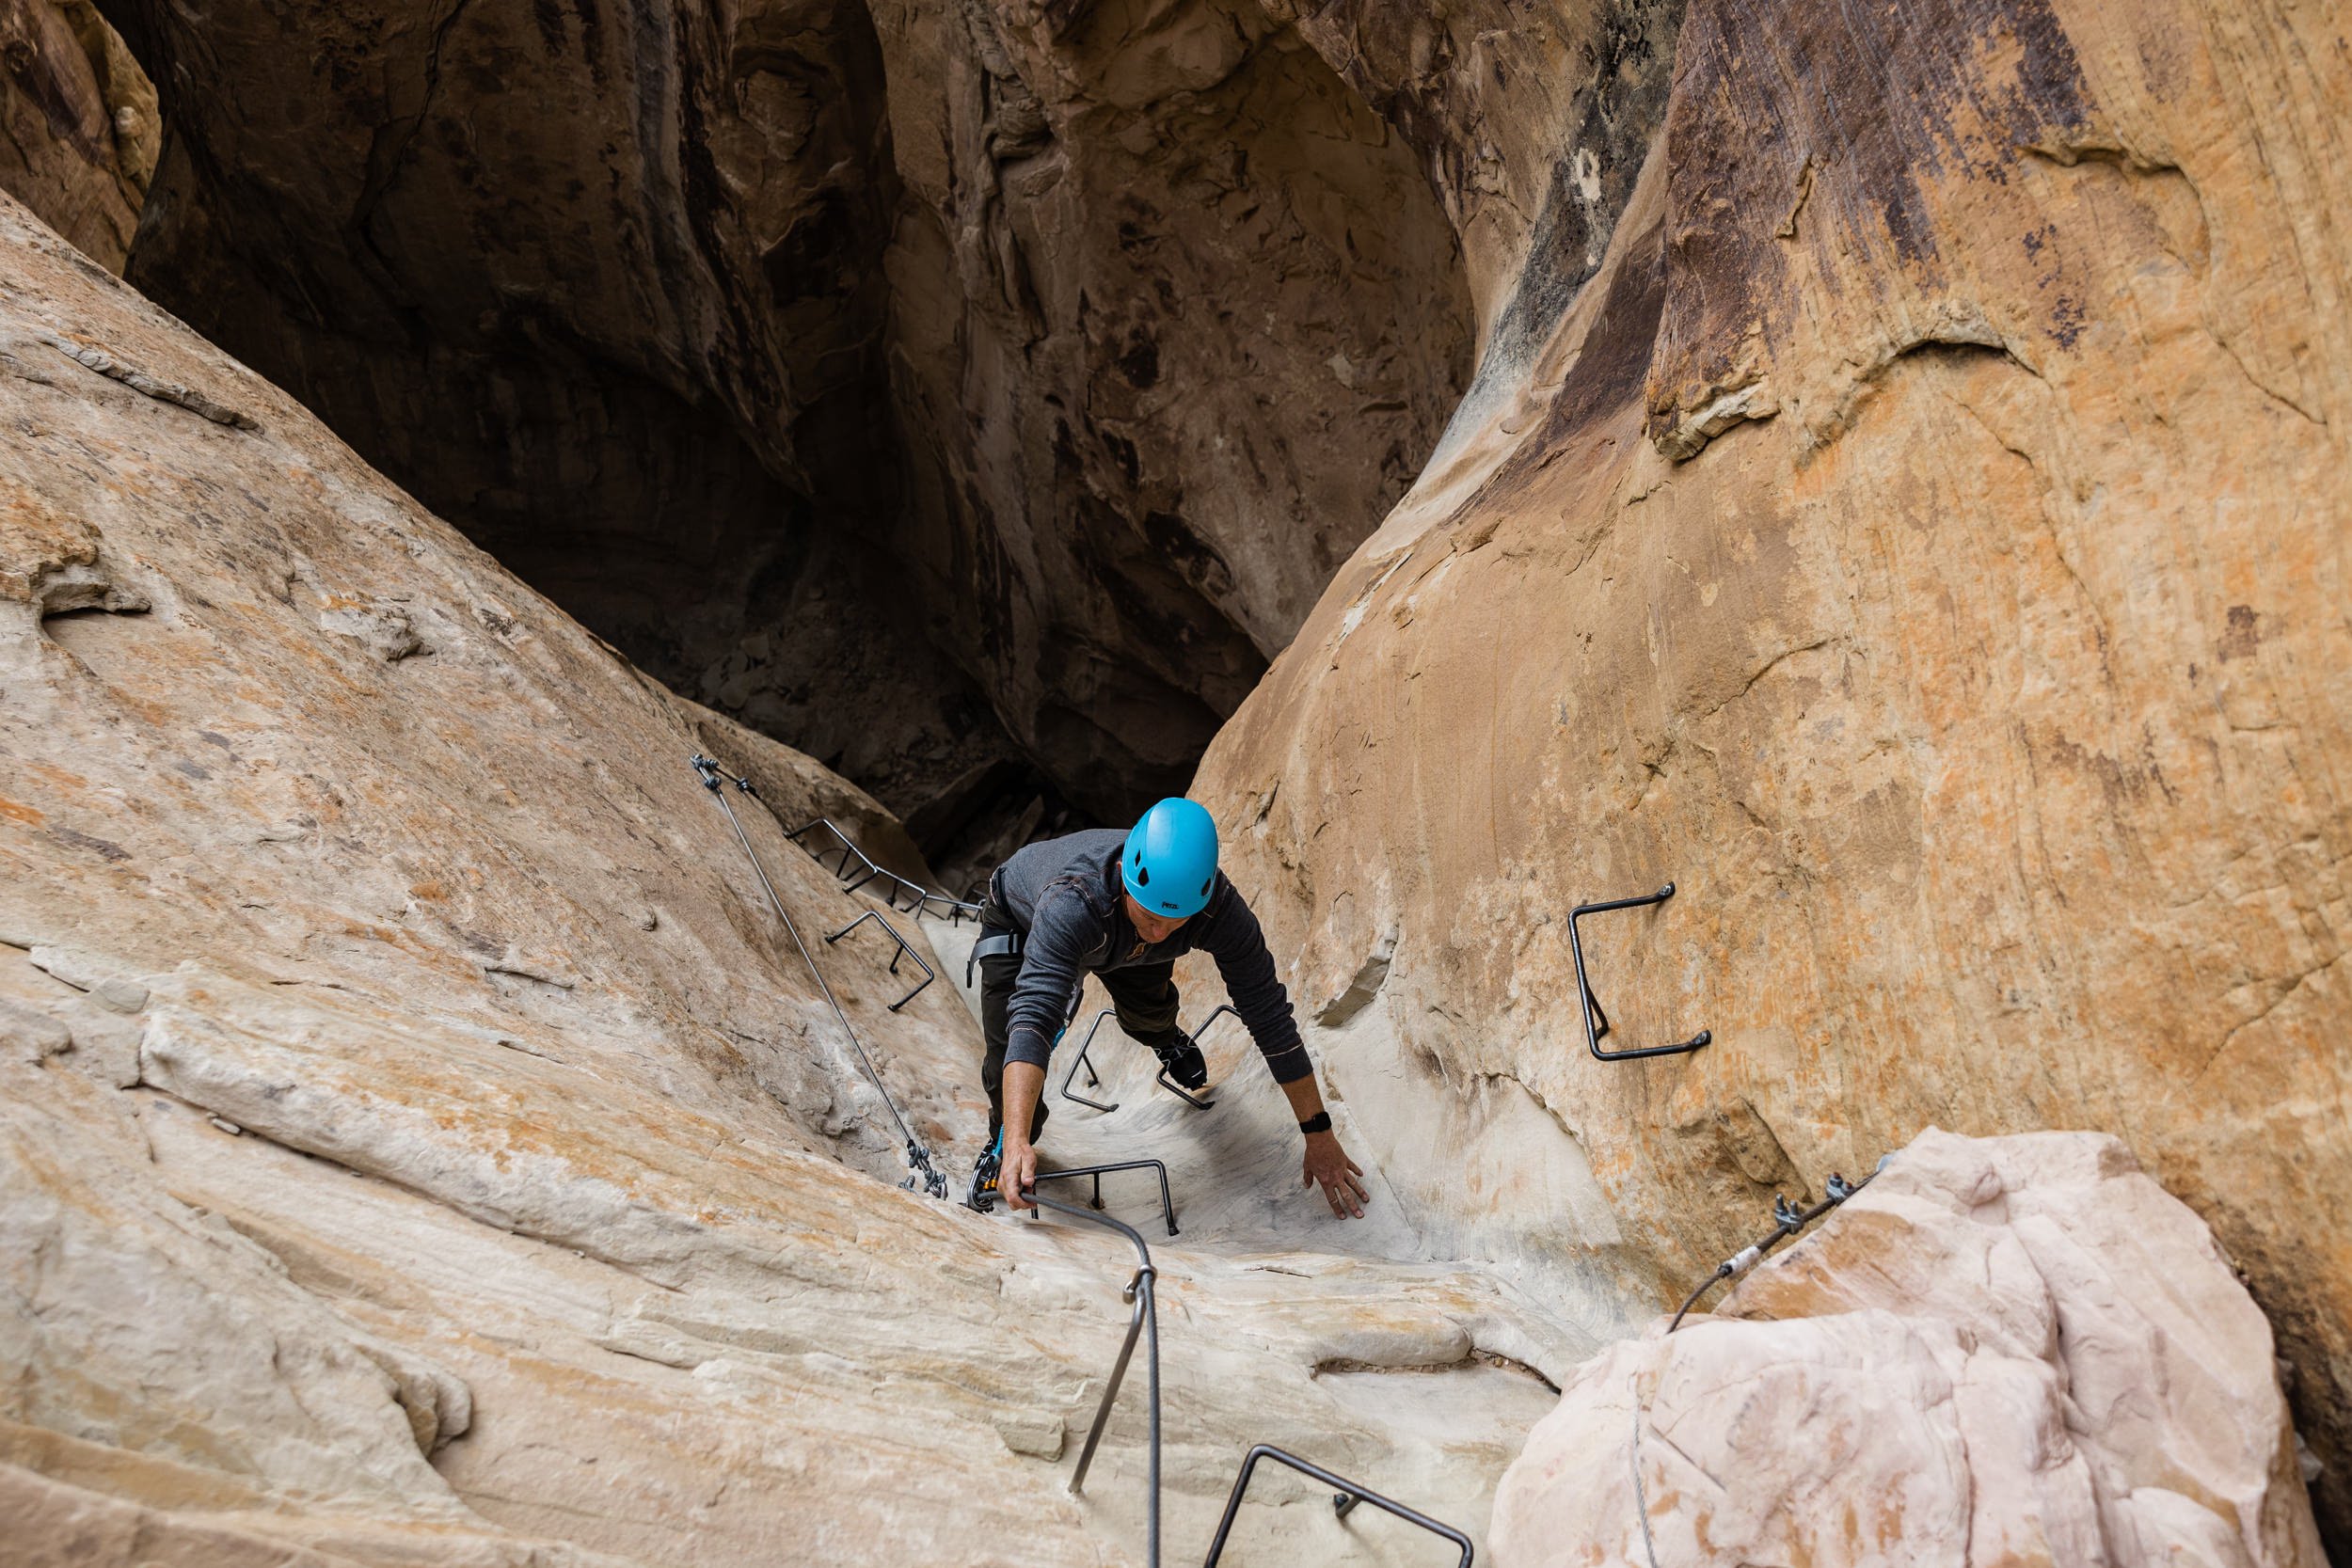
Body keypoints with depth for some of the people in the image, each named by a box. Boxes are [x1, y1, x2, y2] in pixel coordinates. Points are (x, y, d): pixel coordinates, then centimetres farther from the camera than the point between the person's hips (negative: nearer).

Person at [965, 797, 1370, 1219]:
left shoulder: (1220, 907, -37)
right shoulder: (1072, 903, -49)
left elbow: (1269, 1016, -29)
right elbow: (1034, 1014, -56)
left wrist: (1319, 1134, -27)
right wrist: (1016, 1143, -67)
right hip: (1021, 922, -3)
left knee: (1149, 1012, -10)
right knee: (1008, 1047, -19)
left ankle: (1166, 1040, 29)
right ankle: (1003, 1145, 13)